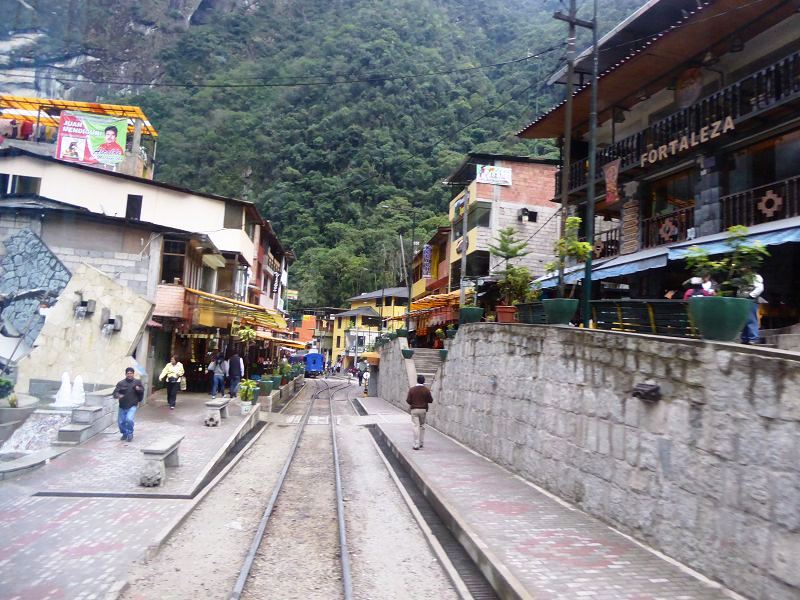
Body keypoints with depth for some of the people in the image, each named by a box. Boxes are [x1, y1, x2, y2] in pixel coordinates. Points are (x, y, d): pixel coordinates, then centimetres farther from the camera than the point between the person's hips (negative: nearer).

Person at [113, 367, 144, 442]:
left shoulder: (137, 382, 0)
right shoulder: (121, 383, -4)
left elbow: (142, 390, 11)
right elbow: (115, 392, -11)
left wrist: (139, 389, -13)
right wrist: (118, 395, -34)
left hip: (132, 406, -2)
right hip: (122, 406, 2)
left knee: (129, 419, -22)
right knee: (120, 422, 7)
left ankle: (130, 434, 3)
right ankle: (125, 434, 35)